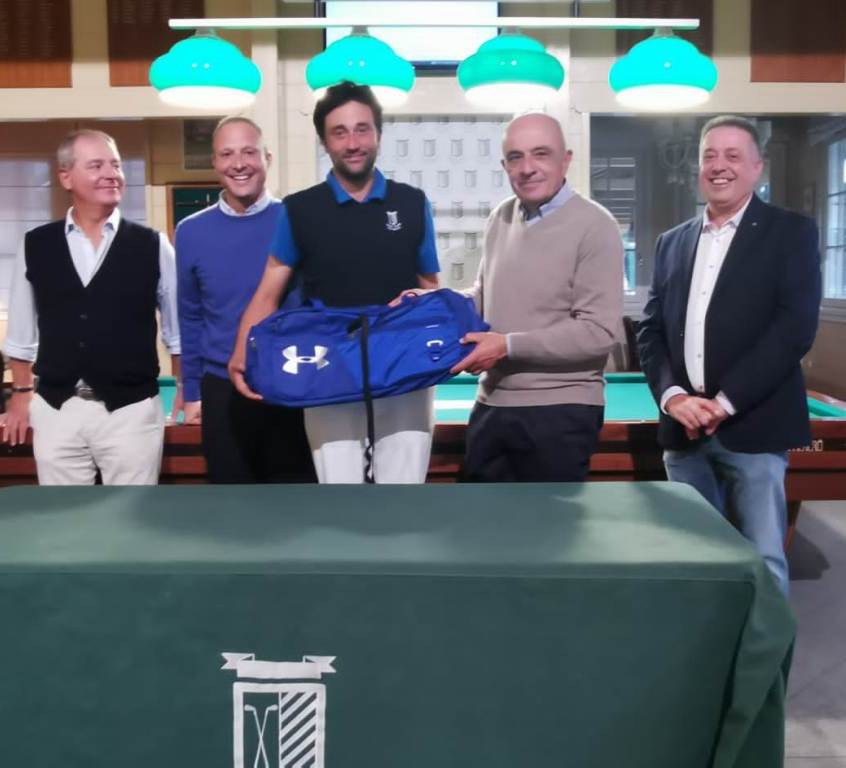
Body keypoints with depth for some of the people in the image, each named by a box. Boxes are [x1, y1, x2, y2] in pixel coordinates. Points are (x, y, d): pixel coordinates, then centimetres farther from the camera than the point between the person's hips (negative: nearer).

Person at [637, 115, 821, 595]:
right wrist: (672, 395, -8)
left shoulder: (791, 233, 1)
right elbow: (651, 330, 11)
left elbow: (796, 327, -10)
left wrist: (726, 402, -16)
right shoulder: (672, 243, 15)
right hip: (684, 431, 5)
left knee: (763, 564, -3)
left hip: (753, 427, -4)